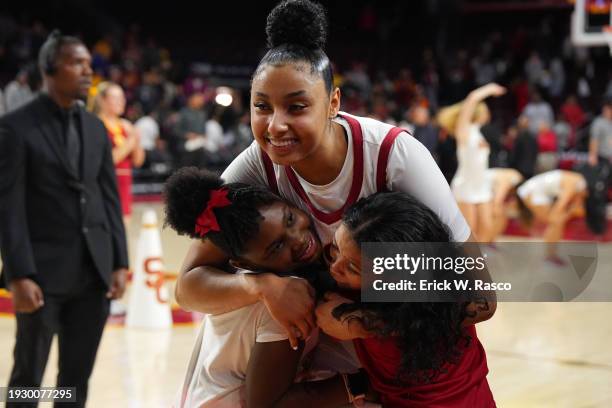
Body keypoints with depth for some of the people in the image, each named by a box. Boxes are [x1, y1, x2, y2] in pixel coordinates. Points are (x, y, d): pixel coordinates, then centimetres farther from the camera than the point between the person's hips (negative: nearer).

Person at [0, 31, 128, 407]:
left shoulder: (96, 128, 12)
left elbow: (110, 199, 12)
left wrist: (119, 263, 5)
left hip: (94, 271, 5)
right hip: (44, 271, -5)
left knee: (78, 376, 10)